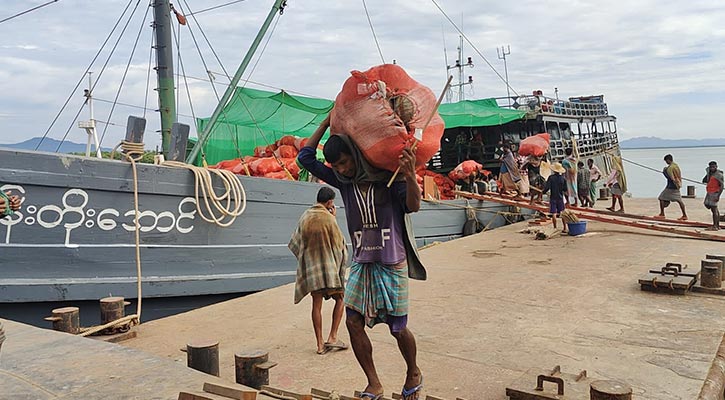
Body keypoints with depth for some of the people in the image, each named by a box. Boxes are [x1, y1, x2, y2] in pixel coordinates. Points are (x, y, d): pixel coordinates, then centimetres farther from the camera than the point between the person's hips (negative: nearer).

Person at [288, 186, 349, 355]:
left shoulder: (305, 216, 1)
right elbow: (339, 242, -5)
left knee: (317, 304, 8)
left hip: (311, 265, 5)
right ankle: (332, 337, 4)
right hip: (329, 265, -5)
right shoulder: (328, 219, -15)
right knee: (340, 298, 12)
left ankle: (320, 344, 11)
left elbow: (297, 240, 12)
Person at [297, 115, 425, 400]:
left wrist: (410, 177, -39)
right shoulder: (344, 182, 3)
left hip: (392, 263, -4)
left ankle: (413, 374, 31)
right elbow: (306, 158, 4)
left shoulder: (389, 178, -8)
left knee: (398, 328, 3)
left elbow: (413, 206, -21)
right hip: (361, 262, 4)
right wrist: (326, 124, 0)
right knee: (353, 321, -4)